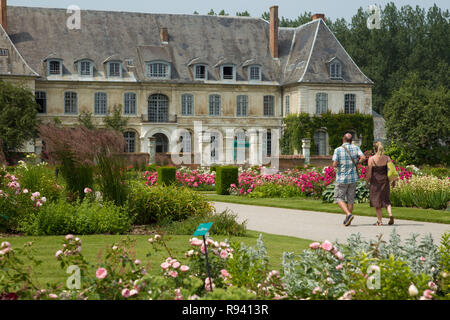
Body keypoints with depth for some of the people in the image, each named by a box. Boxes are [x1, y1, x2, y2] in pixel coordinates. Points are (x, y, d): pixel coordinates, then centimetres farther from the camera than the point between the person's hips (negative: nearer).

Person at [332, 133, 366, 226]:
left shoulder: (338, 150, -10)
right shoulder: (355, 148, -1)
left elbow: (335, 164, -17)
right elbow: (363, 158, -13)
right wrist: (355, 163, 5)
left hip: (342, 178, -4)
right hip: (353, 178, 4)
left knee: (339, 198, 5)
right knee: (350, 199, 14)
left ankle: (349, 214, -16)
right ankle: (347, 220, 18)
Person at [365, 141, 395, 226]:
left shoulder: (371, 159, -9)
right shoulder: (387, 158, -1)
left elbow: (369, 173, -8)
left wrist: (367, 181, 6)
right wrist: (393, 181, 12)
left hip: (375, 181, -3)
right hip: (385, 181, 3)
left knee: (377, 201, 7)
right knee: (386, 200, 14)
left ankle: (379, 221, 9)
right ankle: (390, 214, -11)